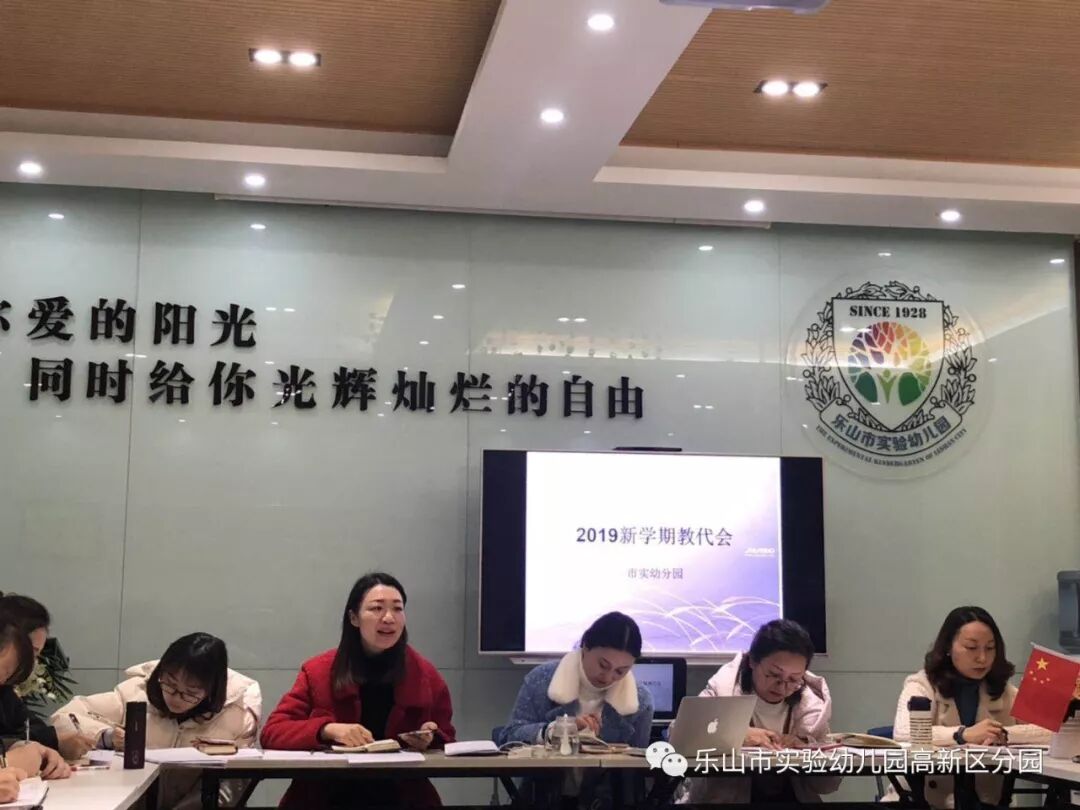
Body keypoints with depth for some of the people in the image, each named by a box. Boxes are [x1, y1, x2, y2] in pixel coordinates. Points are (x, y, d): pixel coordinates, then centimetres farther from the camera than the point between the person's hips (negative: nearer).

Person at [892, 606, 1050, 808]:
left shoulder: (1003, 692, 9)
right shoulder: (921, 686, -3)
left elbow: (1051, 729, -5)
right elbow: (903, 733, -22)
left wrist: (1003, 734, -19)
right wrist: (963, 735, -32)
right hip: (922, 800, -3)